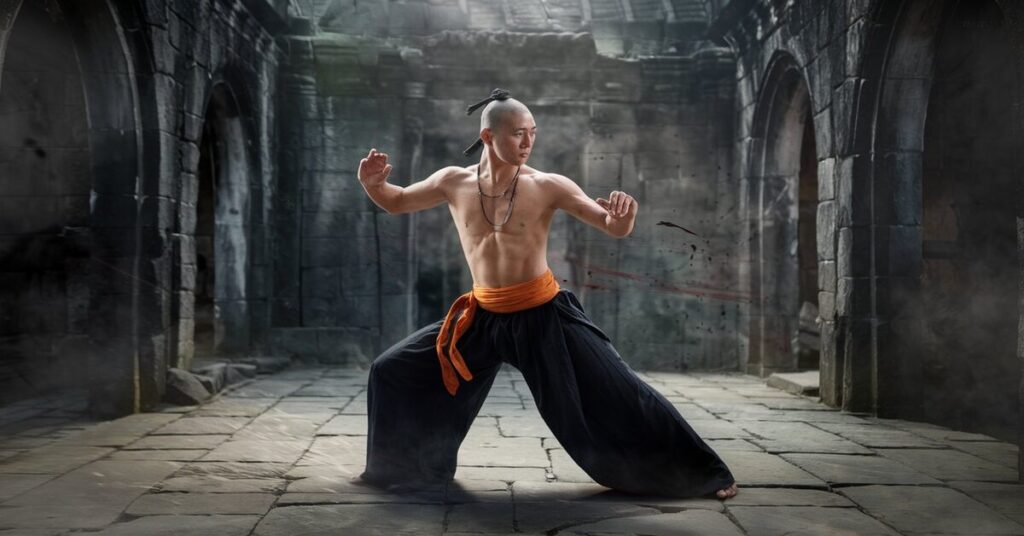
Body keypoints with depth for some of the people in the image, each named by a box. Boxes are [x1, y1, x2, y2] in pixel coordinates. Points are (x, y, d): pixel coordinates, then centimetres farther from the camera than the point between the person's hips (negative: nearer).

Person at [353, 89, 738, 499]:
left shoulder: (548, 187, -10)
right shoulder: (454, 182, -2)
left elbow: (615, 229, -8)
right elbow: (396, 203, 13)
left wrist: (624, 216, -32)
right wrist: (372, 183, -9)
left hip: (544, 316, -3)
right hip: (483, 316, 3)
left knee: (616, 393, -3)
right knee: (391, 371, 5)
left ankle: (704, 475, 13)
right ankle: (402, 466, 28)